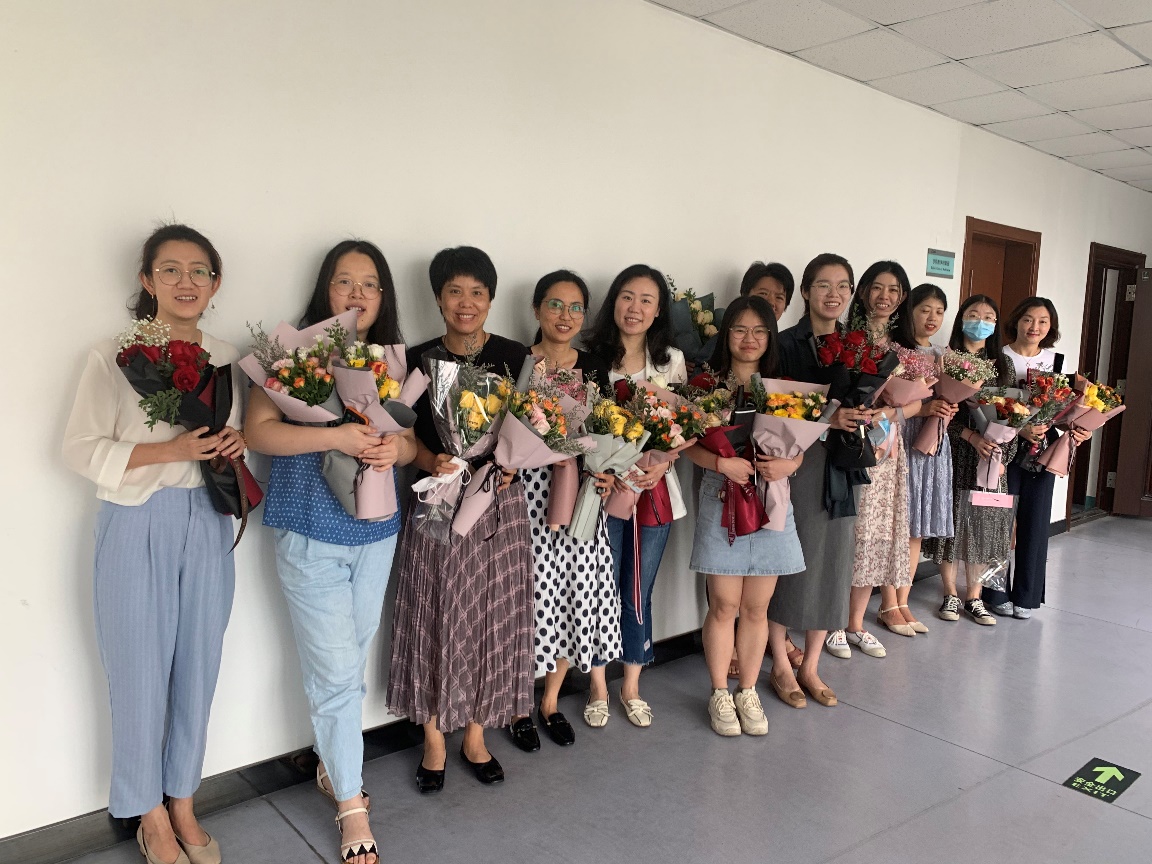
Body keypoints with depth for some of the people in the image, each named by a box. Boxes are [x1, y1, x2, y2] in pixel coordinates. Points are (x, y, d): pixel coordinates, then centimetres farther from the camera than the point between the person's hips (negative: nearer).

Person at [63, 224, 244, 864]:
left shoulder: (227, 360, 7)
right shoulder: (114, 357, -6)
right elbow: (81, 449, -9)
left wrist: (236, 444, -4)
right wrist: (169, 451, -19)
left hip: (207, 527, 4)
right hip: (137, 529, -4)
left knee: (198, 668, 12)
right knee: (141, 673, 6)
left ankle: (182, 804, 32)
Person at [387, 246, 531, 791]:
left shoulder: (515, 357, 1)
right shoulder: (417, 360, 1)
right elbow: (406, 434, 3)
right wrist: (433, 463, -16)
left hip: (500, 502, 1)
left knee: (492, 617, 8)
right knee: (435, 618, 6)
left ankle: (475, 736, 27)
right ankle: (434, 742, 24)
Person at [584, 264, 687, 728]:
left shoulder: (673, 361, 5)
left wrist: (663, 463, -12)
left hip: (655, 489, 2)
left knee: (639, 594, 12)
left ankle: (631, 686, 30)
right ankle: (598, 687, 26)